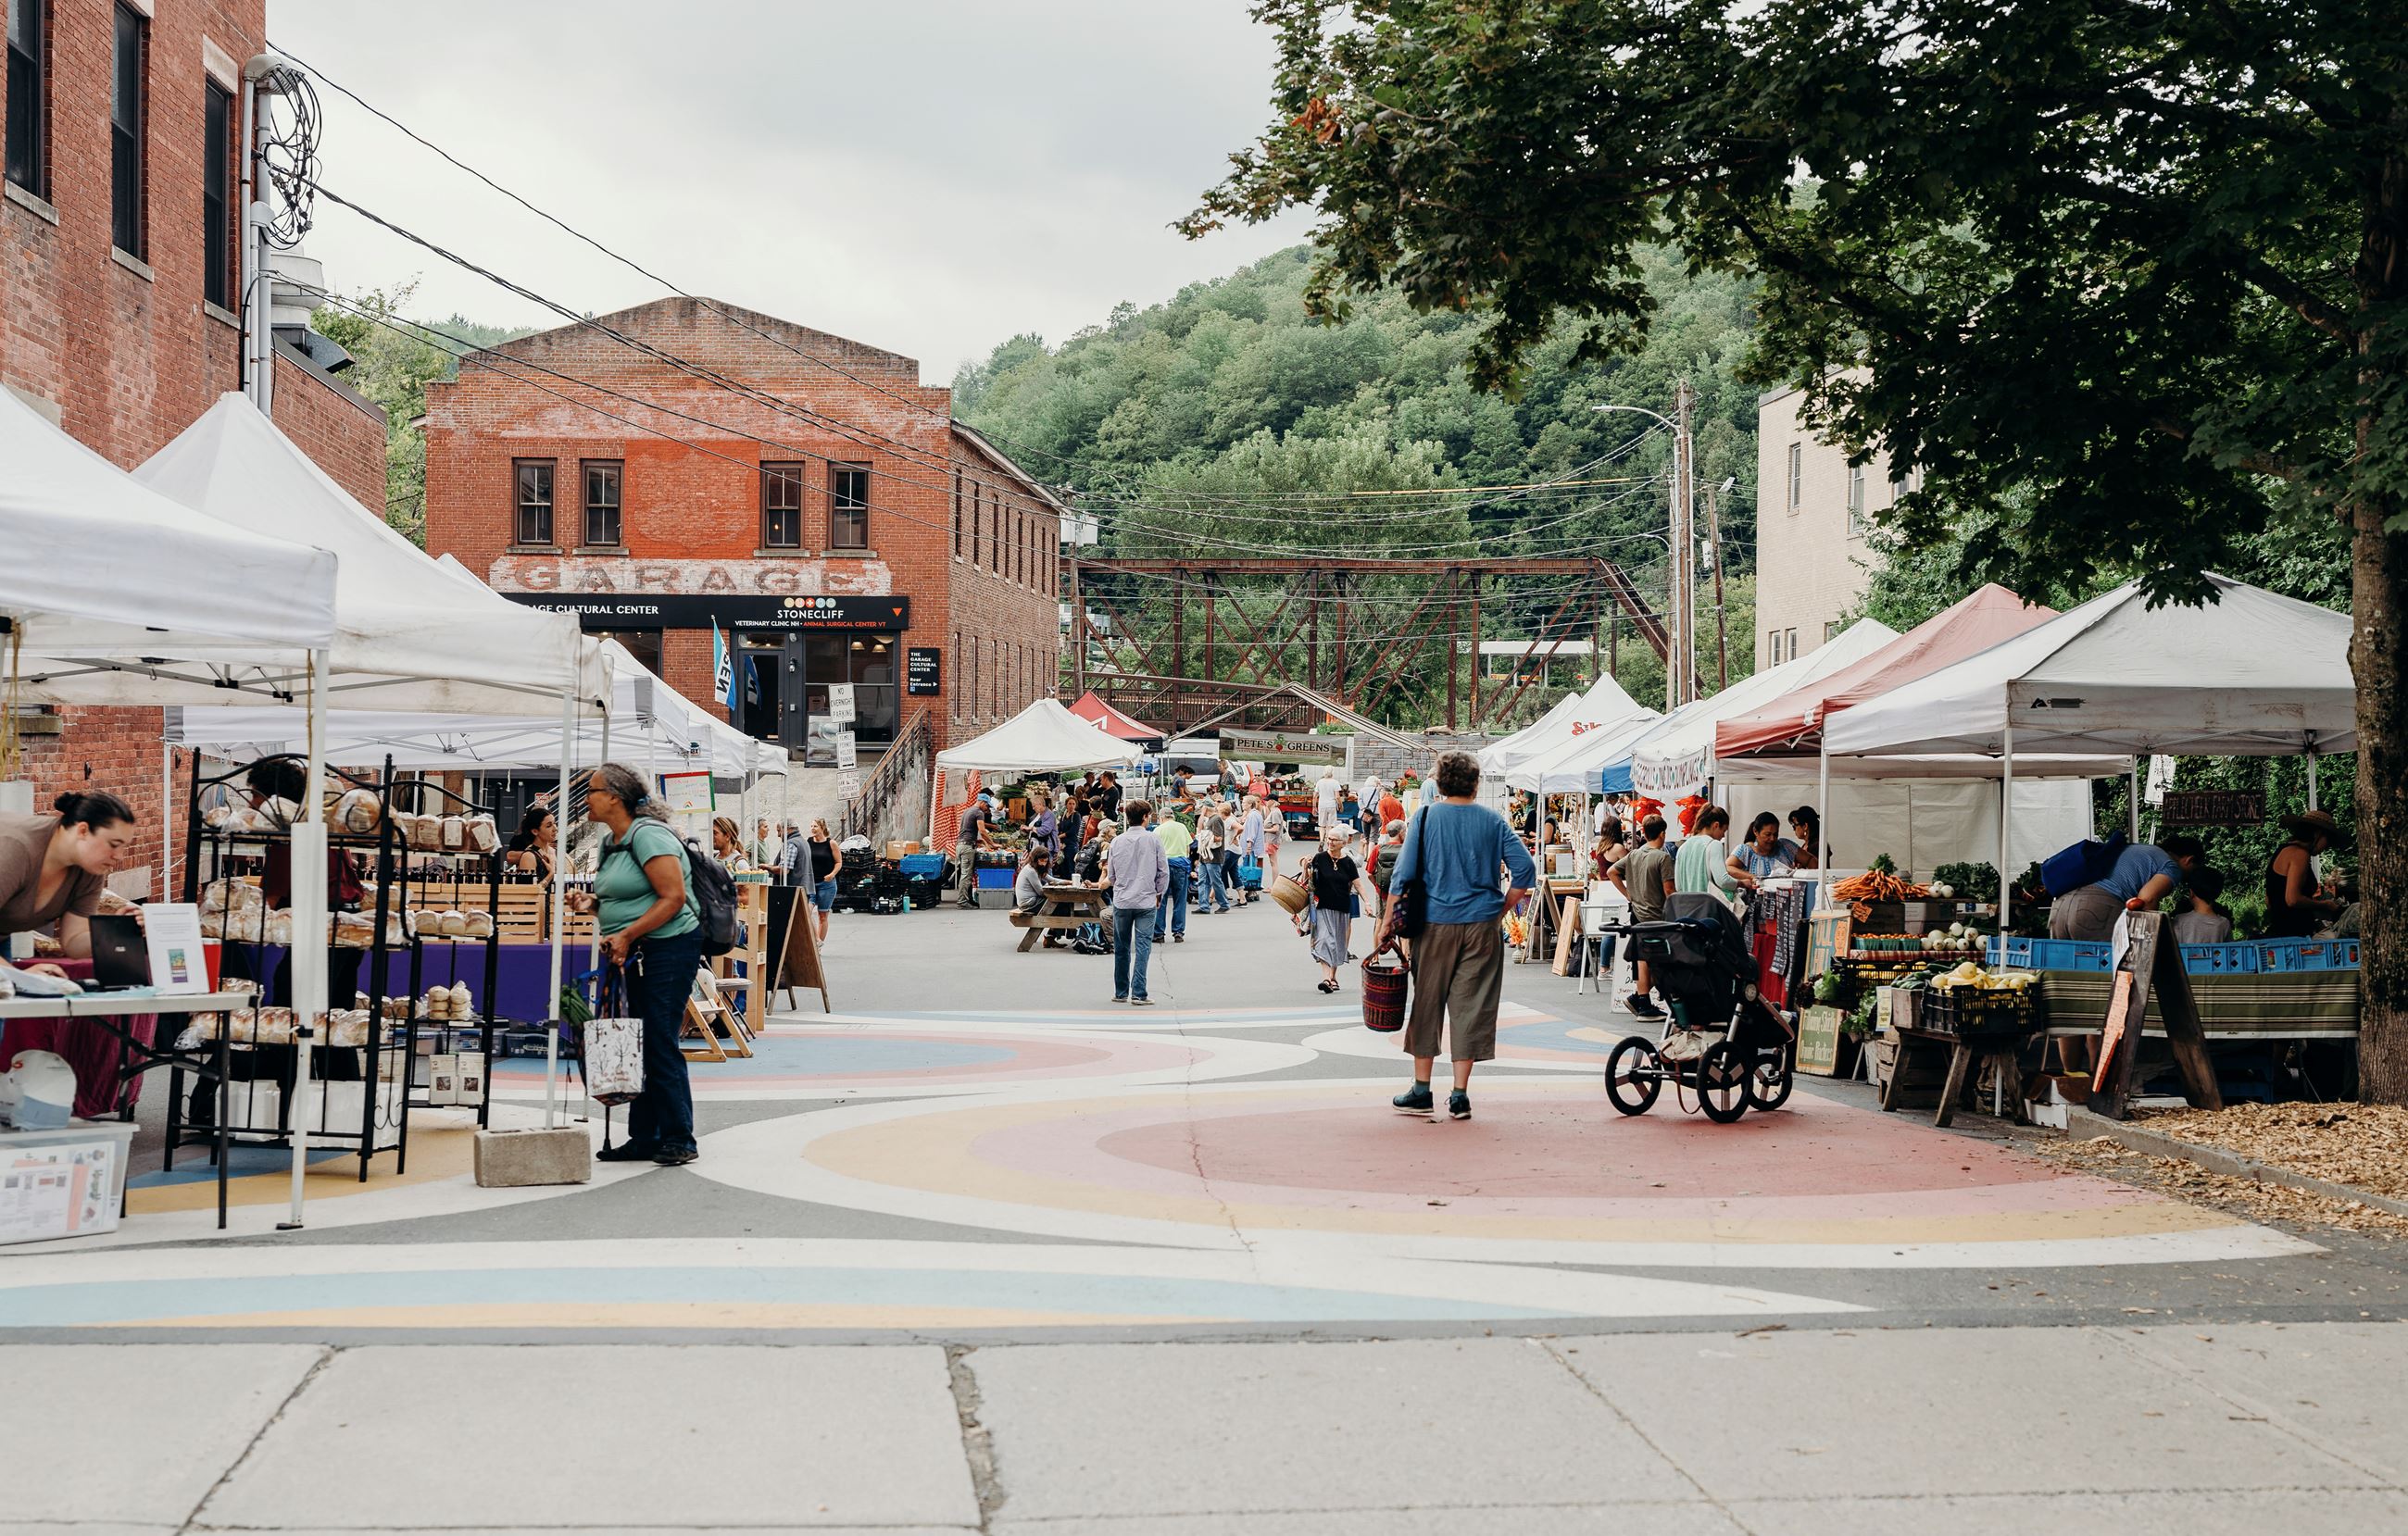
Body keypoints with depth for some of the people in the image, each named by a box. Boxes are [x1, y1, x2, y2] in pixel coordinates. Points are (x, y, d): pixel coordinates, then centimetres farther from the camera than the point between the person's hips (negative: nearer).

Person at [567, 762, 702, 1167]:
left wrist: (628, 936, -21)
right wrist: (591, 903, 4)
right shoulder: (611, 842, 14)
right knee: (636, 1044, 10)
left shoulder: (648, 836, -15)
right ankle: (644, 1137, 15)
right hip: (633, 955, 10)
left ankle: (679, 1138, -3)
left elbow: (673, 897, -21)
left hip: (668, 948, -10)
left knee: (660, 1043, -9)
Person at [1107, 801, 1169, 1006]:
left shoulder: (1117, 841, 3)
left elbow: (1111, 873, 9)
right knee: (1142, 947, -4)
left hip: (1121, 901, 3)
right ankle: (1138, 994, -12)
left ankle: (1121, 992, 19)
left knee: (1121, 948, 12)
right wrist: (1159, 895, 13)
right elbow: (1164, 871, -1)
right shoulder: (1153, 840, -5)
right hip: (1146, 901, -3)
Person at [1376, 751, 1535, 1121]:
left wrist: (1388, 921, 2)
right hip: (1482, 925, 0)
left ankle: (1421, 1090, 14)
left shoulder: (1425, 819, -2)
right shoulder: (1492, 821, 1)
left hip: (1435, 924, 0)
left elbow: (1404, 874, -5)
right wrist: (1502, 910, 7)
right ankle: (1460, 1095, 3)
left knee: (1427, 1003, 10)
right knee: (1471, 1006, 4)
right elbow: (1525, 869, -3)